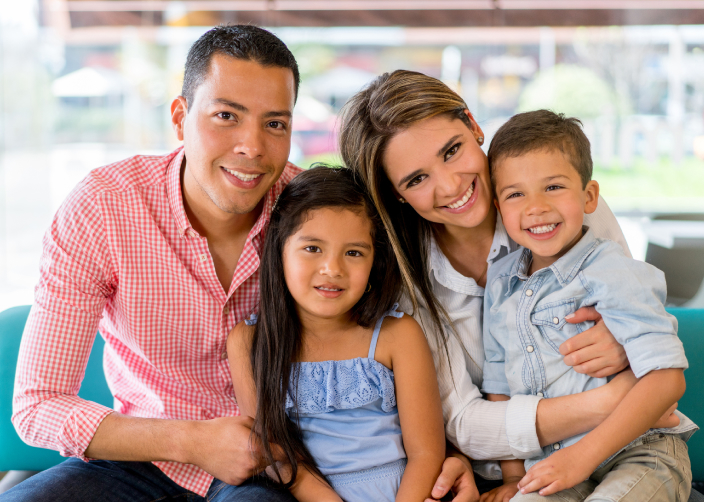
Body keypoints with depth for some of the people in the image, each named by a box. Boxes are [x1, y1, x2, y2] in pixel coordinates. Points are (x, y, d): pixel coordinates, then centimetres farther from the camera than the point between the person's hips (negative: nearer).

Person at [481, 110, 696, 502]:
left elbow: (667, 380, -18)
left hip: (640, 454, -3)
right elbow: (499, 389, 17)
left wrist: (583, 455, -20)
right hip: (553, 464, 4)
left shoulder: (612, 273, -10)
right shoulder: (500, 284, 10)